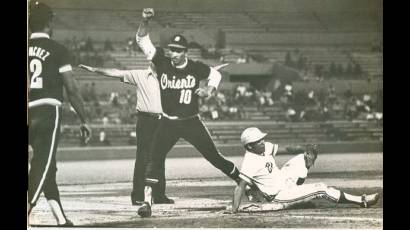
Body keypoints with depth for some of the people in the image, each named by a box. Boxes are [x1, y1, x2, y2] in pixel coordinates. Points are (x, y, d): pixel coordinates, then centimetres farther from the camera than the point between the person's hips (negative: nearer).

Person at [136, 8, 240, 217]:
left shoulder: (196, 68, -7)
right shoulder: (162, 63, -6)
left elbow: (215, 74, 12)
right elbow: (142, 41, -12)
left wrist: (209, 90, -7)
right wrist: (144, 22, -28)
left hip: (192, 122, -1)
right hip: (168, 123, 1)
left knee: (214, 156, 4)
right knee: (154, 159, -11)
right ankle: (147, 201, -11)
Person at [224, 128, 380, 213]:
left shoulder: (265, 147, -2)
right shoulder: (249, 161, -26)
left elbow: (285, 149, 8)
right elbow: (240, 186, -31)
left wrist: (306, 150, -5)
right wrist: (234, 208, -42)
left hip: (283, 181, 9)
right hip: (279, 196, -9)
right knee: (321, 189, -11)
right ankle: (361, 201, -7)